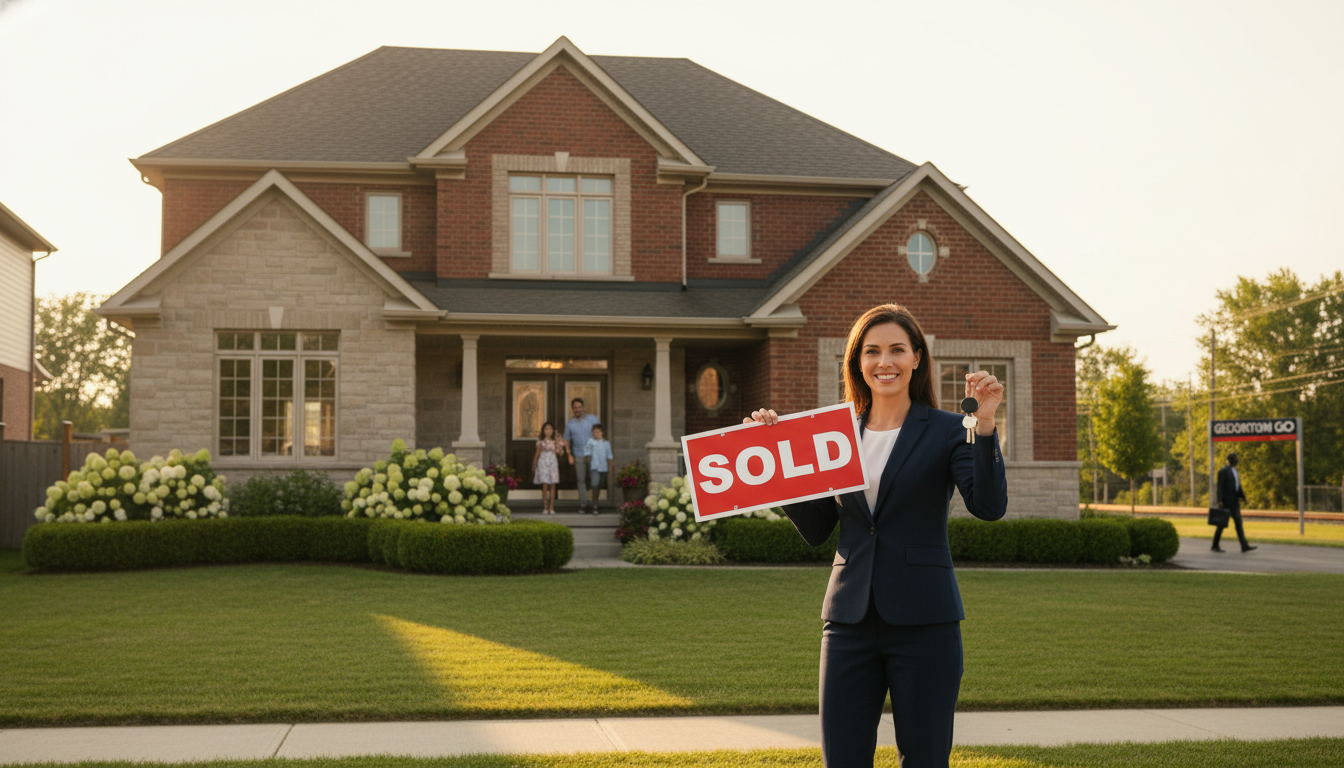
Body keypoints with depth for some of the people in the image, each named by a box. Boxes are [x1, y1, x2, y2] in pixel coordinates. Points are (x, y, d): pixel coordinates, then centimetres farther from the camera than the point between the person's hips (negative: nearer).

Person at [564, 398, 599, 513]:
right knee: (581, 480, 0)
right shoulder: (569, 424, 8)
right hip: (579, 456, 1)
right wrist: (569, 455, 4)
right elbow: (566, 440, 13)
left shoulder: (592, 419, 4)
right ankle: (582, 505, 5)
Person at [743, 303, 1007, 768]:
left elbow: (989, 506, -13)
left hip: (924, 623, -3)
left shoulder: (946, 431, 1)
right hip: (851, 620, 3)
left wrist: (984, 426, -23)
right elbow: (815, 529, 11)